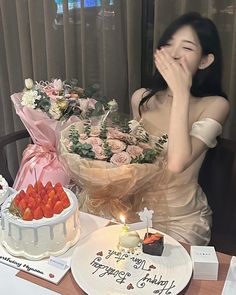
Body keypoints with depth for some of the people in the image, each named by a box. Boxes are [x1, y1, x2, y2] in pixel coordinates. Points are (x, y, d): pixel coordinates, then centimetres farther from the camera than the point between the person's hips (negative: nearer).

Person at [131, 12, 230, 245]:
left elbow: (177, 163, -31)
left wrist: (181, 92, -29)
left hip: (182, 219, -4)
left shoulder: (214, 105, -15)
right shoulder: (141, 99, -2)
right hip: (137, 206, 4)